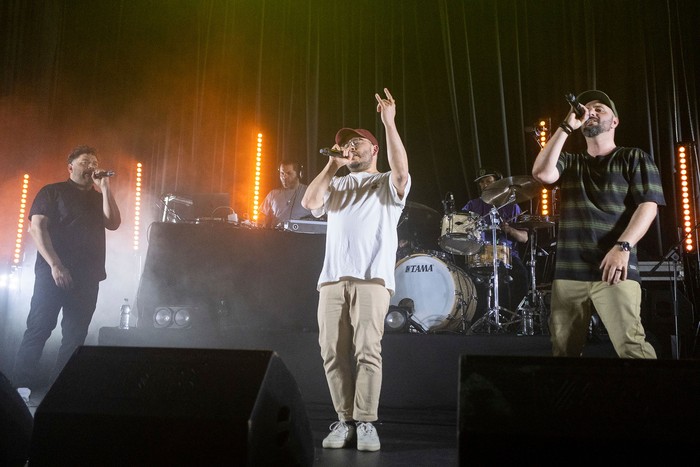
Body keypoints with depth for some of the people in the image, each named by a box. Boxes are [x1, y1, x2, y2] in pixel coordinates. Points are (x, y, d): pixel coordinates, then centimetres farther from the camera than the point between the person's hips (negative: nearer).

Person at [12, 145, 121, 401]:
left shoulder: (99, 197, 18)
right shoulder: (52, 192, 5)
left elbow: (113, 223, 1)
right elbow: (36, 227, -6)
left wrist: (104, 187, -3)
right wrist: (54, 265, -17)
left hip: (87, 276, 5)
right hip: (54, 272, -4)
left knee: (76, 335, 4)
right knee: (39, 329, -5)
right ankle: (22, 386, 0)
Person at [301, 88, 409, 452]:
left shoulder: (388, 184, 13)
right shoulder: (336, 185, 25)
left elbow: (401, 170, -11)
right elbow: (309, 202, 7)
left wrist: (389, 123, -17)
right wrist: (332, 165, 5)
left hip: (372, 278, -4)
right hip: (332, 278, 4)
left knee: (367, 350, -13)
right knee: (333, 352, -1)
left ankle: (365, 423, -4)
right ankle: (345, 420, 8)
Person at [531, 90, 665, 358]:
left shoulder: (633, 158, 10)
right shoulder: (569, 162, 20)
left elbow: (648, 206, -2)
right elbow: (541, 173, -2)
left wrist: (623, 247, -17)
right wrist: (566, 128, 0)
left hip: (614, 268, -4)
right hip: (568, 271, 4)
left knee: (632, 347, -15)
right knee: (563, 349, 5)